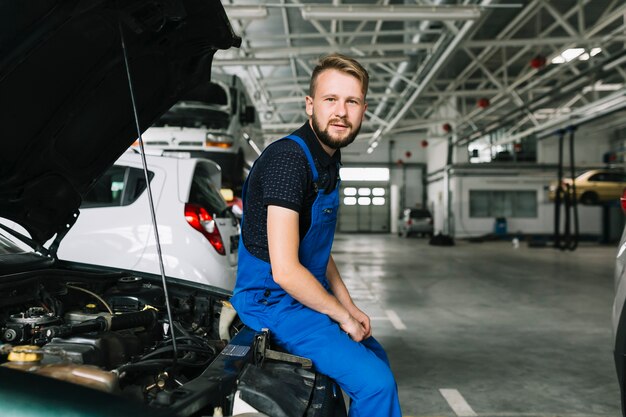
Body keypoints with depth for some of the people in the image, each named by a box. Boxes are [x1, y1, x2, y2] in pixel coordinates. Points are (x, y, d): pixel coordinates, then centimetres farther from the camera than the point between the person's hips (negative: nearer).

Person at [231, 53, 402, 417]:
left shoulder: (328, 162, 8)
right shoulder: (288, 158, -24)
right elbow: (285, 271, -28)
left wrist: (350, 307, 11)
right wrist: (342, 315, -15)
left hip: (306, 295, 11)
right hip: (274, 301, -10)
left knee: (377, 357, 26)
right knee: (376, 383, -19)